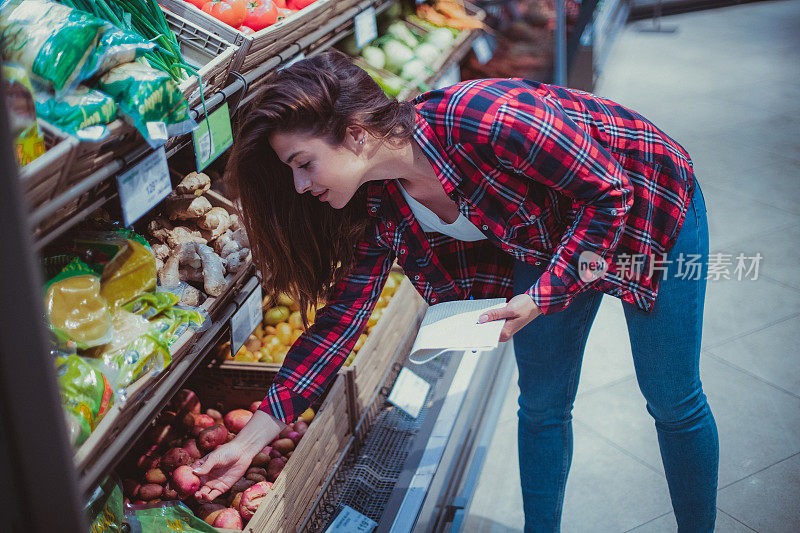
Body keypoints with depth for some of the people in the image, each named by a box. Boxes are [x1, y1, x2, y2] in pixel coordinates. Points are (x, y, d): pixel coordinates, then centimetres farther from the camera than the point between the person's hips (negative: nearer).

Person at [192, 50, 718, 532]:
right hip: (543, 239, 5)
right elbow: (342, 316, -13)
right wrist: (251, 438, -14)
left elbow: (608, 194, -27)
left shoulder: (484, 119, -40)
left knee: (673, 403, 9)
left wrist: (543, 295, -29)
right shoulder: (379, 204, -18)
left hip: (648, 201, -5)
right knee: (542, 404, 9)